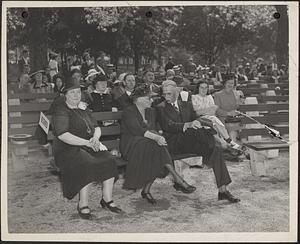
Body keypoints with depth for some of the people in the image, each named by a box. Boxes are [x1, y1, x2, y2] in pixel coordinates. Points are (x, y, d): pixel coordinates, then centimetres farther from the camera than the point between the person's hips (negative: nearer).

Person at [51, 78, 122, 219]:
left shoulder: (83, 110, 20)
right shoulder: (61, 111, -4)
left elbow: (97, 127, 18)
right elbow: (62, 135, -17)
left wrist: (95, 138, -7)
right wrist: (87, 143, -21)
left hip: (89, 146, 7)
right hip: (68, 149, -6)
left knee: (109, 161, -19)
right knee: (87, 165, -34)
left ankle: (107, 200, -6)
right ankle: (83, 205, -19)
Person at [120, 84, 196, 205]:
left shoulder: (150, 112, 17)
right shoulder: (128, 112, -6)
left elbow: (153, 130, 6)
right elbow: (137, 130, -21)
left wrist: (158, 137, -18)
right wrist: (155, 137, -33)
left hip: (149, 144, 6)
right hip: (130, 144, -6)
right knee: (155, 146, -32)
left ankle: (146, 189, -25)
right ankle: (178, 180, -32)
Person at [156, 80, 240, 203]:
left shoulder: (187, 105, 22)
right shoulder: (161, 108, 6)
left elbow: (195, 121, 15)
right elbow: (168, 126, -10)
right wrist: (187, 125, -27)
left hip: (191, 143, 5)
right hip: (174, 144, -4)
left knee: (216, 148, -22)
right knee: (195, 130, -35)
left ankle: (223, 190, -23)